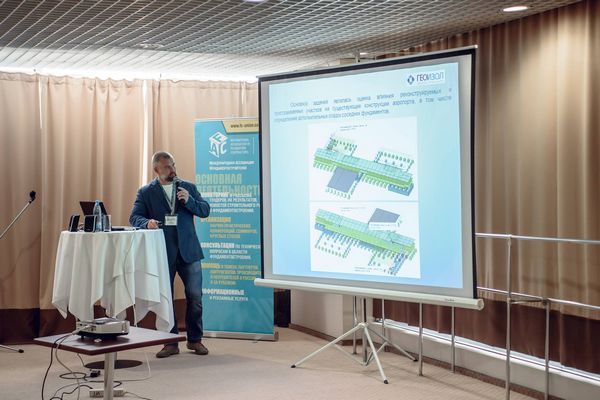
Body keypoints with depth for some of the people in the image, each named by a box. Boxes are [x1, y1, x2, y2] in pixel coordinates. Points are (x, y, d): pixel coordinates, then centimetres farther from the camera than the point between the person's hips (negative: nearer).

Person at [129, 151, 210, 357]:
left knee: (195, 297, 2)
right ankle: (171, 342, 16)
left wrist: (189, 200, -13)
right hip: (163, 253, -1)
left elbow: (205, 210, 4)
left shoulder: (188, 187, 8)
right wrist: (147, 222, -24)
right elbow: (134, 217, -3)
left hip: (188, 250, 1)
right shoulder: (146, 192, 4)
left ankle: (195, 340, 16)